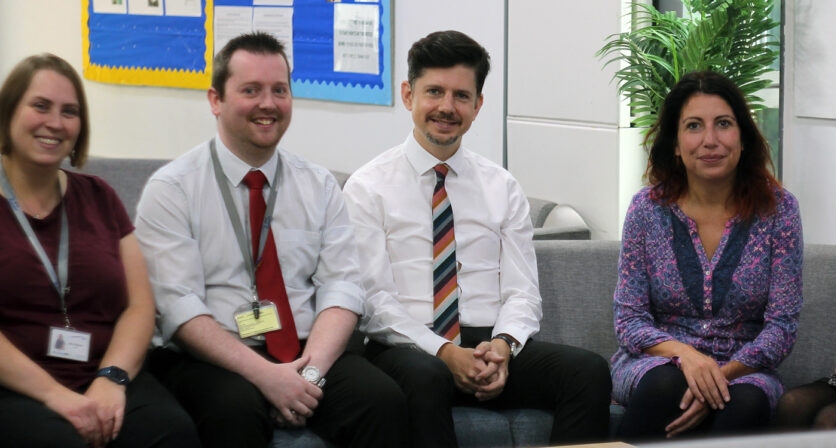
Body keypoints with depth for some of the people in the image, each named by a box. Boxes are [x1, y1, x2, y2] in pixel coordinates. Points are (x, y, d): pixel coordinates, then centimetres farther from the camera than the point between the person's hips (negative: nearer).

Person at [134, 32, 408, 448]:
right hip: (208, 361, -3)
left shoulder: (319, 186, 12)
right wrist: (263, 374, -21)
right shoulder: (171, 189, 0)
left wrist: (312, 366, -16)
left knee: (383, 399, -25)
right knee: (236, 409, -35)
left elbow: (341, 287, 4)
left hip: (309, 354, 3)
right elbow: (178, 306, -10)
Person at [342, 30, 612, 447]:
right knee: (424, 378, -40)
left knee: (589, 372, -25)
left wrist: (503, 345, -14)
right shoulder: (368, 188, 4)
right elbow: (373, 301, -4)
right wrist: (444, 352, -19)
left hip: (493, 349, 4)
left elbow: (522, 292, 9)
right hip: (406, 350, -4)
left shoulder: (503, 188, 15)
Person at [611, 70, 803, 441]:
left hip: (742, 369, 0)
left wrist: (723, 374, -24)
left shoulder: (777, 209, -4)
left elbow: (782, 324, -6)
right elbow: (629, 319, -3)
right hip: (655, 360, 0)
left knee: (747, 403, -36)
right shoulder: (648, 208, -3)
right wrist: (684, 354, -24)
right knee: (667, 384, -36)